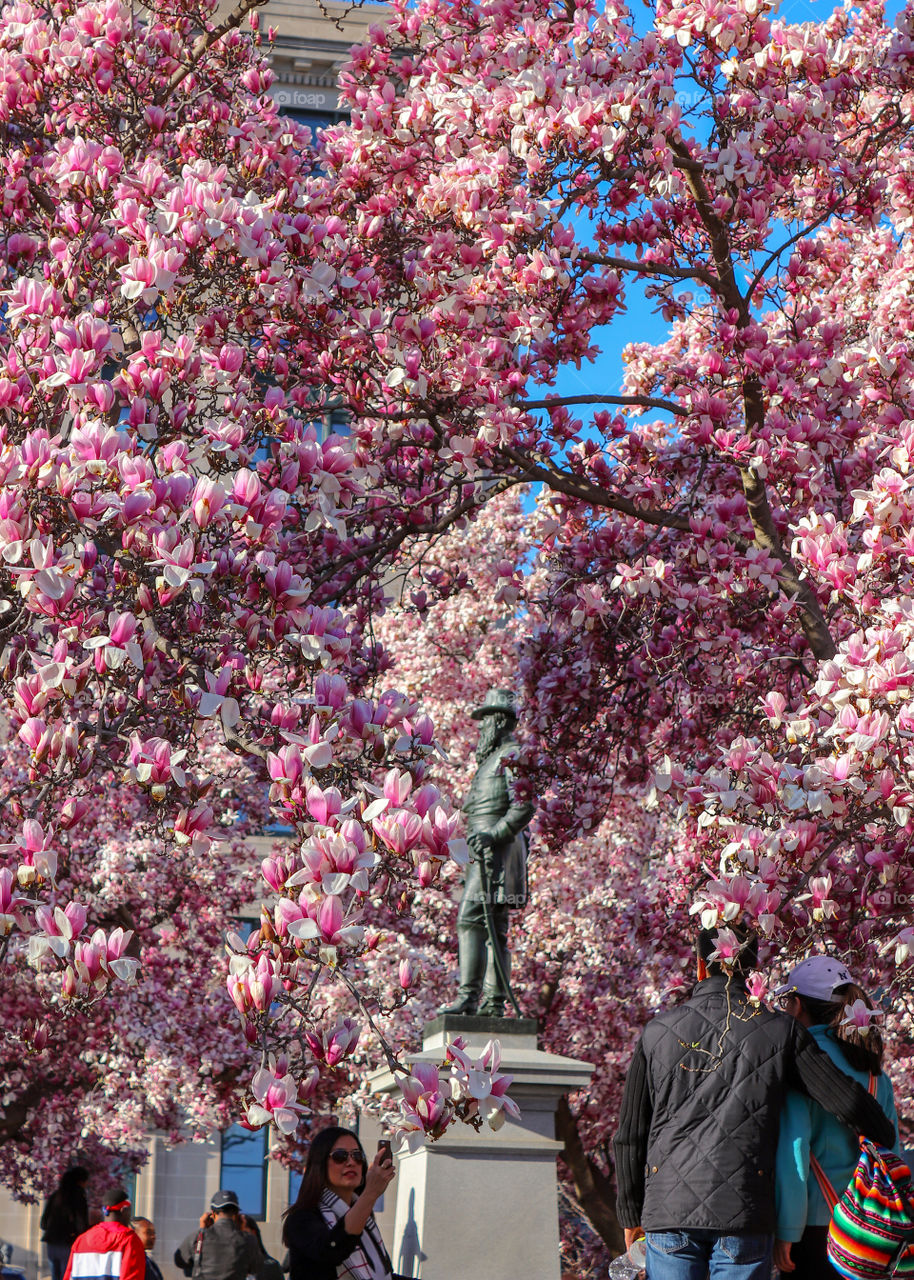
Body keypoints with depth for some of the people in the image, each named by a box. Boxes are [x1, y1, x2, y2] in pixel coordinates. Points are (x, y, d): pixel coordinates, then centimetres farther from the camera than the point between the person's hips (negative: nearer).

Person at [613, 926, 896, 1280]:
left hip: (668, 1212, 1)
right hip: (745, 1214, -1)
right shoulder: (779, 1031, 1)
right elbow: (847, 1100, 1)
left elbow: (631, 1135, 8)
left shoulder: (658, 1032, 4)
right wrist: (886, 1138, 22)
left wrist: (631, 1214, 18)